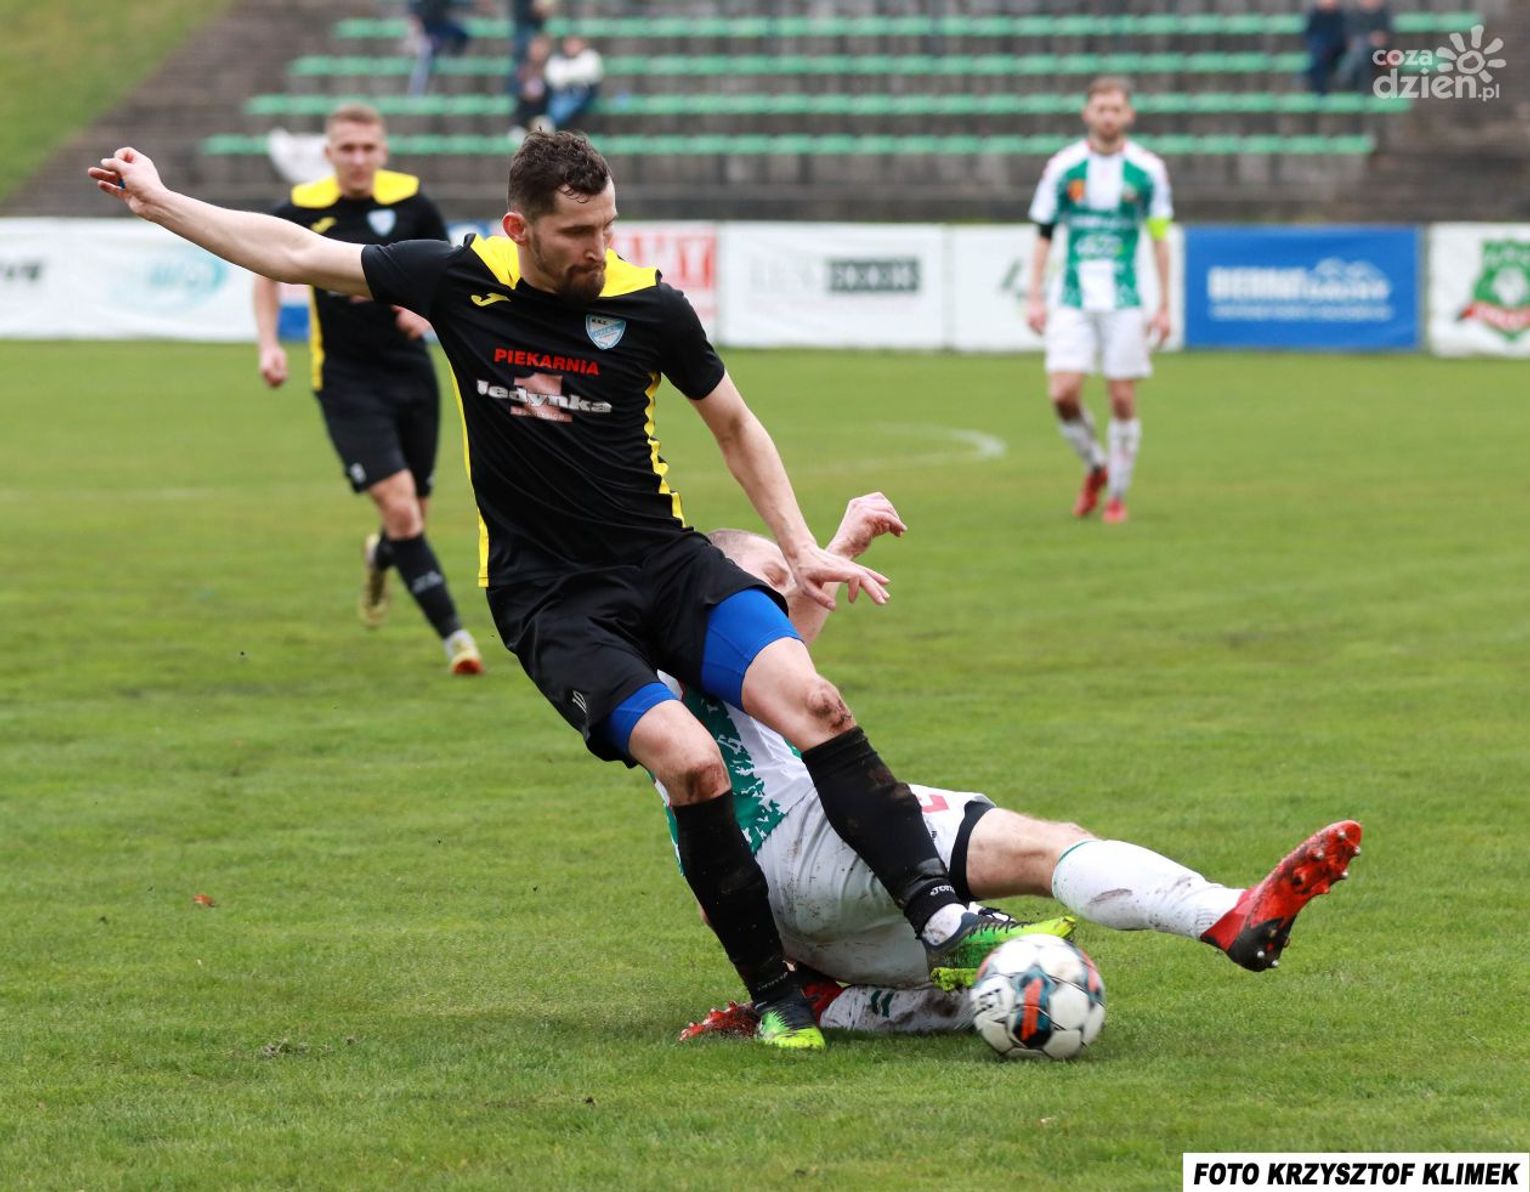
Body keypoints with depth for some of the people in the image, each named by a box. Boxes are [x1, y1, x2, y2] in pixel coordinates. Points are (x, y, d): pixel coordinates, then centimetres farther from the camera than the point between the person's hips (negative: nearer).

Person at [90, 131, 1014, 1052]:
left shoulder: (651, 306, -4)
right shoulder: (462, 281, -4)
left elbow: (736, 428, 12)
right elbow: (299, 255, 8)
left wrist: (802, 549, 4)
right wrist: (159, 201, 10)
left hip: (669, 563, 2)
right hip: (551, 600, -2)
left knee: (812, 699, -25)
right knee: (689, 760, -26)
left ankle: (941, 917, -24)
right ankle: (773, 993, -13)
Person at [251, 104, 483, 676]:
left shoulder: (410, 201, -4)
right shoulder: (301, 210, -7)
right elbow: (268, 273, 9)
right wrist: (269, 345, -3)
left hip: (410, 371, 3)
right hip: (346, 382, -3)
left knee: (414, 512, 13)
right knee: (399, 508, -16)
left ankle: (380, 559, 50)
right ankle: (452, 634, -12)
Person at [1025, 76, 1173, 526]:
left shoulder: (1148, 169, 1)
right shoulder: (1063, 166, 1)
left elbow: (1160, 237, 7)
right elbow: (1043, 233, 7)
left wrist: (1164, 306, 4)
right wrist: (1035, 298, 1)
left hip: (1123, 302, 0)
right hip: (1073, 300, 0)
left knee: (1123, 399, -2)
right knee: (1063, 392, -12)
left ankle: (1118, 494, 13)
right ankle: (1094, 467, 15)